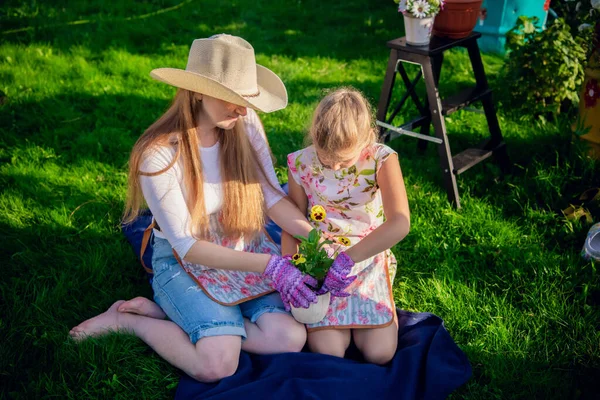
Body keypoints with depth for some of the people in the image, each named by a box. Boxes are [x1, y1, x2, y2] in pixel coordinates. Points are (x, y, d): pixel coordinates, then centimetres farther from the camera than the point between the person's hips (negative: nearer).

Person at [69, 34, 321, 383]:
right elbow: (186, 246, -21)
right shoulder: (159, 153, -24)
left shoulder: (246, 124, -10)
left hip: (249, 250, 5)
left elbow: (273, 197, -7)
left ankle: (163, 310, -2)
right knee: (217, 365, -25)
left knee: (291, 339, -18)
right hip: (186, 263, -5)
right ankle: (127, 319, 2)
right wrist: (268, 265, -28)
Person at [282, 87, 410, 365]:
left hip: (368, 257, 0)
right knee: (327, 351, -14)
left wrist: (347, 259, -32)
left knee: (379, 353, -11)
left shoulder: (381, 159, -17)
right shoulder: (302, 163, -11)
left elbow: (400, 223, -29)